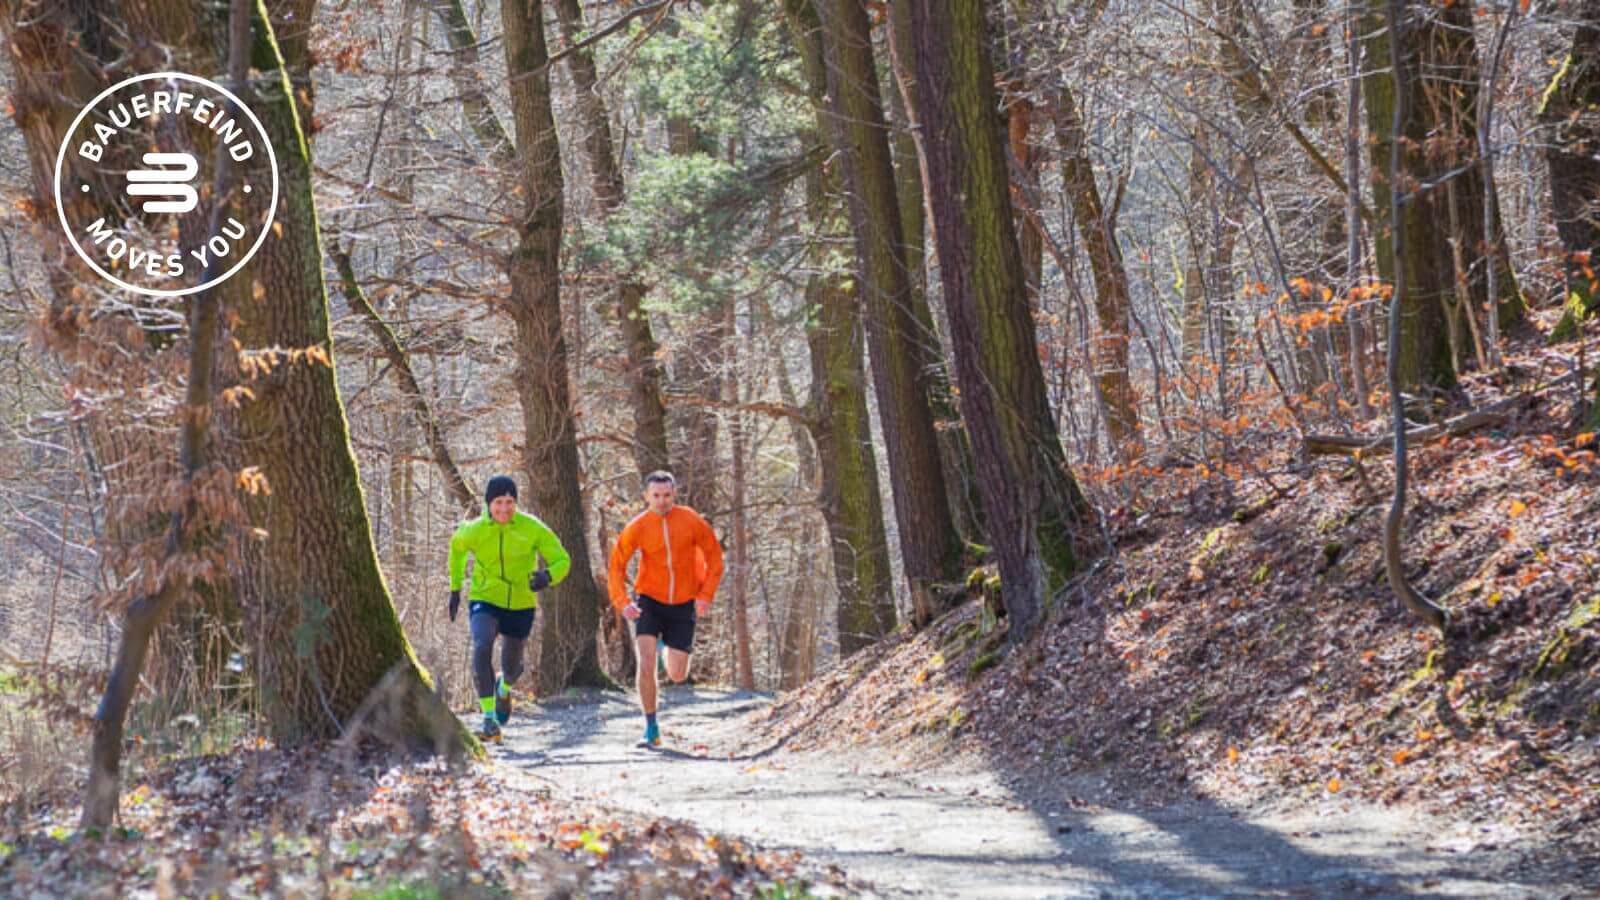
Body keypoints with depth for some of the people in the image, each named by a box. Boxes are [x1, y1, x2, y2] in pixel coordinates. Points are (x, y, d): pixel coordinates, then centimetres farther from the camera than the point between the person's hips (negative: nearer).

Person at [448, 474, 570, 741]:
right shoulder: (473, 531, -11)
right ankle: (488, 716, -24)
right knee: (482, 648, -29)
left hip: (520, 605, 1)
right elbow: (457, 547, 13)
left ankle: (504, 688, 54)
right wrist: (455, 588, 15)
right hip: (485, 601, -1)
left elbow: (562, 560, -10)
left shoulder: (532, 528, -14)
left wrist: (547, 576, -33)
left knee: (511, 665, 15)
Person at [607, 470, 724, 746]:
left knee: (677, 675, 4)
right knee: (646, 665, -18)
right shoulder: (637, 527, -9)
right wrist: (622, 603, -16)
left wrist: (706, 595, -8)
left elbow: (714, 555, 0)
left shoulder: (691, 521, -9)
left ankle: (670, 648, 41)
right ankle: (651, 727, -4)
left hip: (684, 605, 1)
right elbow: (617, 565, -3)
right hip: (650, 601, -1)